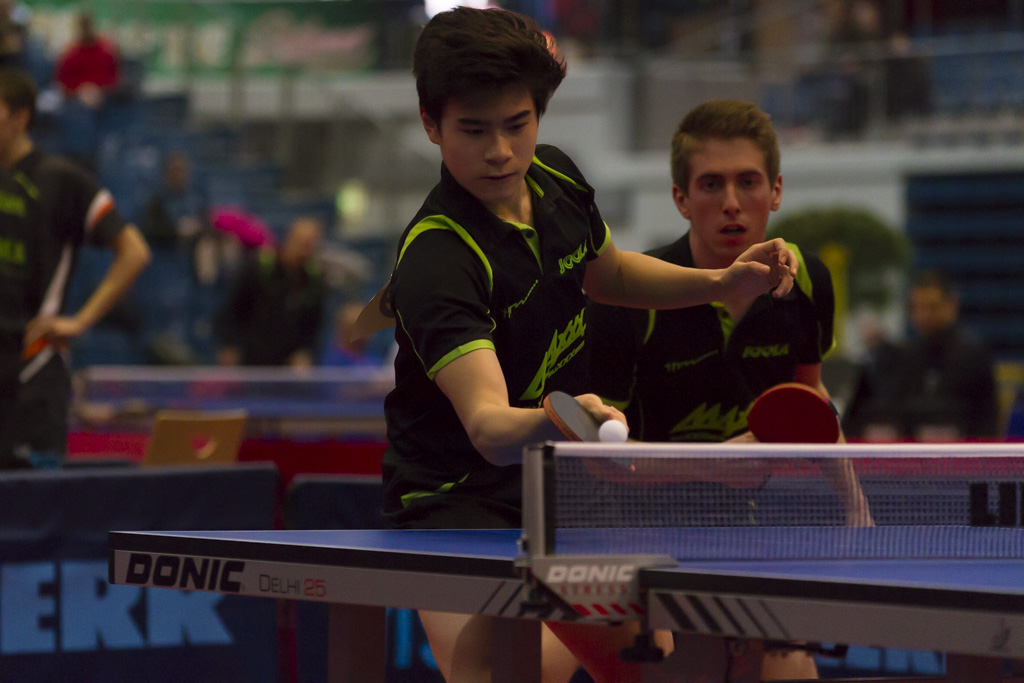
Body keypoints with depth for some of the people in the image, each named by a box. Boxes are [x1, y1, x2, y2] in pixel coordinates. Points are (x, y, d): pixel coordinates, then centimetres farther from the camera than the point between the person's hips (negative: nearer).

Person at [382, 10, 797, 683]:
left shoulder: (558, 178, -2)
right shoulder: (435, 264, -28)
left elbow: (608, 274, 21)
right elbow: (487, 426, -41)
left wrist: (723, 282, 7)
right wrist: (554, 419, -62)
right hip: (455, 500, -8)